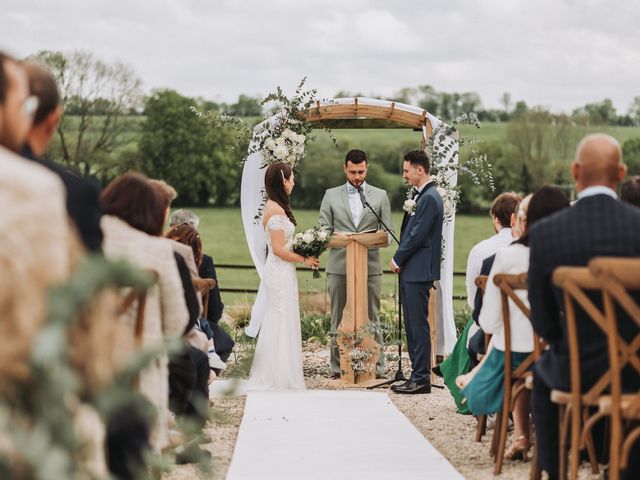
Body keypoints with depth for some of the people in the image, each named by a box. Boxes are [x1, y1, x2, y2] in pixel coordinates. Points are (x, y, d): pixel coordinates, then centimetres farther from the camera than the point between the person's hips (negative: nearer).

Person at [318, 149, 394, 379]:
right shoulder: (331, 195, 9)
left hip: (370, 267, 0)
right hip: (339, 266, 0)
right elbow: (323, 230, 6)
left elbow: (388, 232, 8)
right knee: (338, 320, 3)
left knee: (372, 319, 1)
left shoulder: (380, 196, 10)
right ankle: (338, 367, 8)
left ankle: (377, 367, 5)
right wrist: (338, 236, -15)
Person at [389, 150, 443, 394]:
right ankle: (417, 376, 17)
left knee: (418, 325, -7)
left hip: (419, 272, -10)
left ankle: (422, 379, -3)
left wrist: (398, 259, -7)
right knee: (412, 325, 12)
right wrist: (400, 260, 8)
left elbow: (417, 236, -18)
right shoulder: (421, 196, 16)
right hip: (410, 272, 10)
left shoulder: (430, 198, -15)